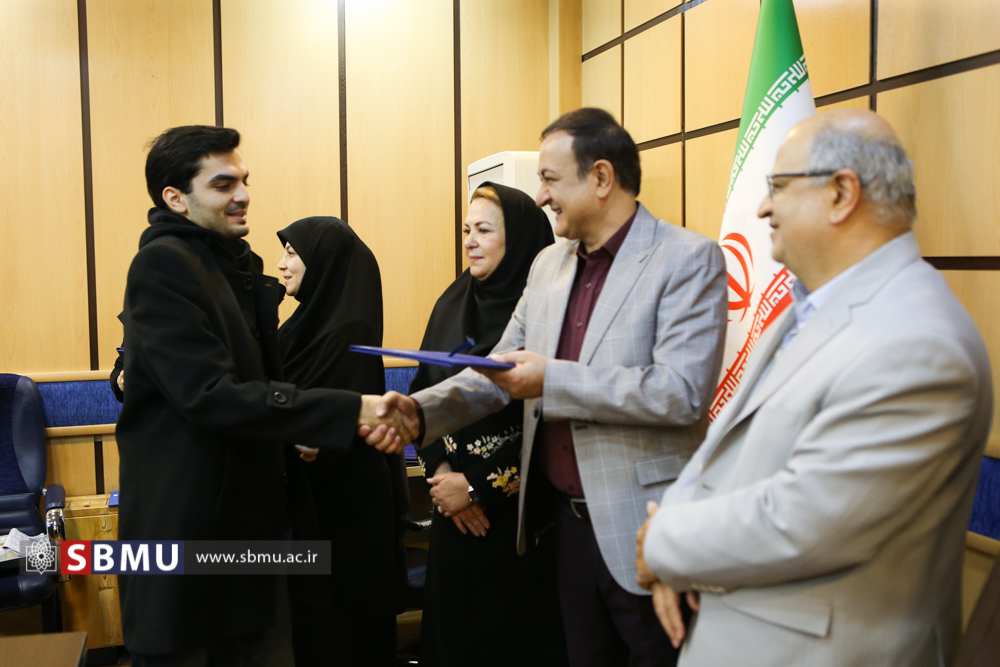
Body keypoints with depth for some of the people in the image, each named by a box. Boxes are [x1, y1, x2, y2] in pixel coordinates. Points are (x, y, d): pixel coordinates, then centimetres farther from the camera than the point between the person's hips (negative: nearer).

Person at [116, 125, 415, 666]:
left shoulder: (238, 263, 12)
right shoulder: (162, 263, -15)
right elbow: (210, 394, -25)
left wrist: (295, 433, 5)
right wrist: (348, 412, -27)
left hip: (250, 516, 8)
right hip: (185, 530, -8)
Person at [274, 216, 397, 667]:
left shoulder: (351, 332, -17)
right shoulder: (309, 323, 10)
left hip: (342, 506, -9)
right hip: (309, 498, 9)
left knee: (340, 623, 5)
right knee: (310, 621, 18)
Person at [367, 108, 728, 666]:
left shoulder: (688, 259, -13)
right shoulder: (549, 265, 9)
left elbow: (683, 392, -23)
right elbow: (499, 371, 12)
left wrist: (552, 381, -23)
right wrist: (420, 409, -4)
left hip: (644, 535, -6)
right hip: (568, 519, 7)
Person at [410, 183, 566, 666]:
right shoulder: (452, 304, 9)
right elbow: (423, 391, 8)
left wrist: (478, 486, -13)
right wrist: (440, 471, -6)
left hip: (517, 509, -5)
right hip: (453, 506, 6)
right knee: (453, 621, 15)